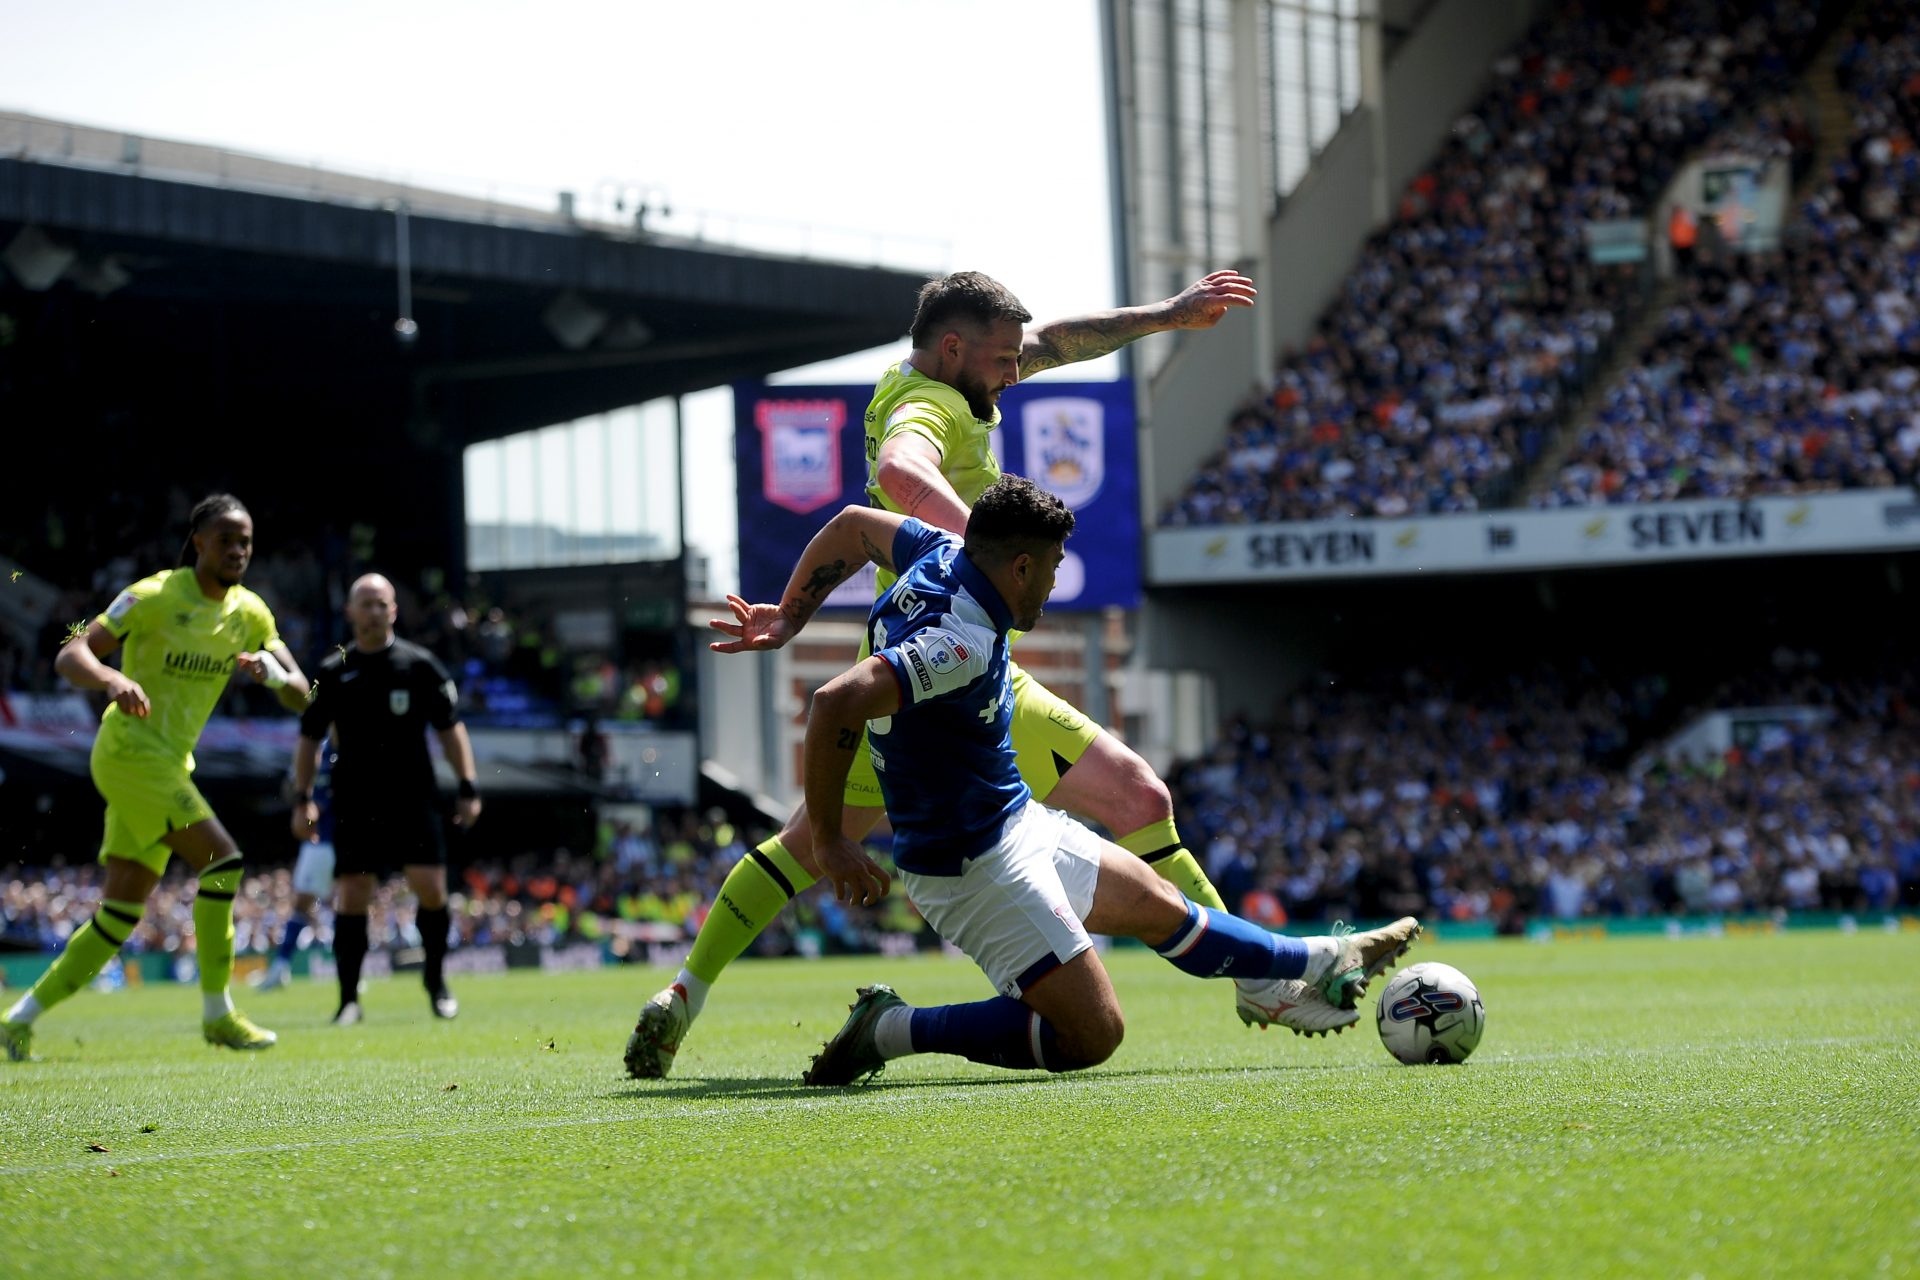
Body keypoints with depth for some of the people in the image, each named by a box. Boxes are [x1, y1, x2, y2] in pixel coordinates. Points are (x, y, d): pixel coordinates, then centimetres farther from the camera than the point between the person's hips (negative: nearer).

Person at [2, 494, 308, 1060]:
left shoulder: (251, 614, 7)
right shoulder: (156, 596, -12)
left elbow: (300, 697, 7)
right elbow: (69, 656, -16)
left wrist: (275, 673, -17)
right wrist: (111, 679, -38)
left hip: (171, 762, 7)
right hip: (129, 750, -7)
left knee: (121, 916, 5)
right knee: (222, 859, -20)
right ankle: (216, 1014, -12)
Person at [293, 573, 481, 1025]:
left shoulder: (420, 665, 3)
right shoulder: (333, 673, 5)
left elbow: (450, 728, 7)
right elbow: (309, 738, 12)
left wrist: (468, 788, 0)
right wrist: (303, 798, 4)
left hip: (414, 801, -1)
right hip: (355, 805, 1)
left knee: (431, 889, -9)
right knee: (351, 898, -4)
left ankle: (436, 980, 11)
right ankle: (349, 999, 4)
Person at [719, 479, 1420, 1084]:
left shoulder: (942, 555, -3)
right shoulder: (961, 644, -31)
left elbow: (851, 525, 13)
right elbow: (835, 704, -39)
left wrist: (787, 618, 24)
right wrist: (829, 842, -30)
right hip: (974, 863, -11)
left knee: (1156, 902, 26)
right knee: (1090, 1035, -11)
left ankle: (1314, 970, 45)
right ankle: (892, 1031, -4)